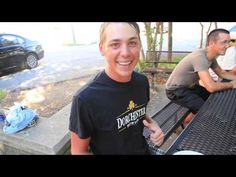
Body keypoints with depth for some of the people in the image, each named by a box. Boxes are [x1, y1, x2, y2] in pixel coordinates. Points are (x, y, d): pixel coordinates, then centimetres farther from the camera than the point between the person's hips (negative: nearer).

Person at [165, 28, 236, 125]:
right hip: (176, 90, -9)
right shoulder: (200, 57, -31)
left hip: (189, 86, 9)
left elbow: (221, 73, 15)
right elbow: (211, 87, -36)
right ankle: (182, 124, 8)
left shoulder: (211, 56, -1)